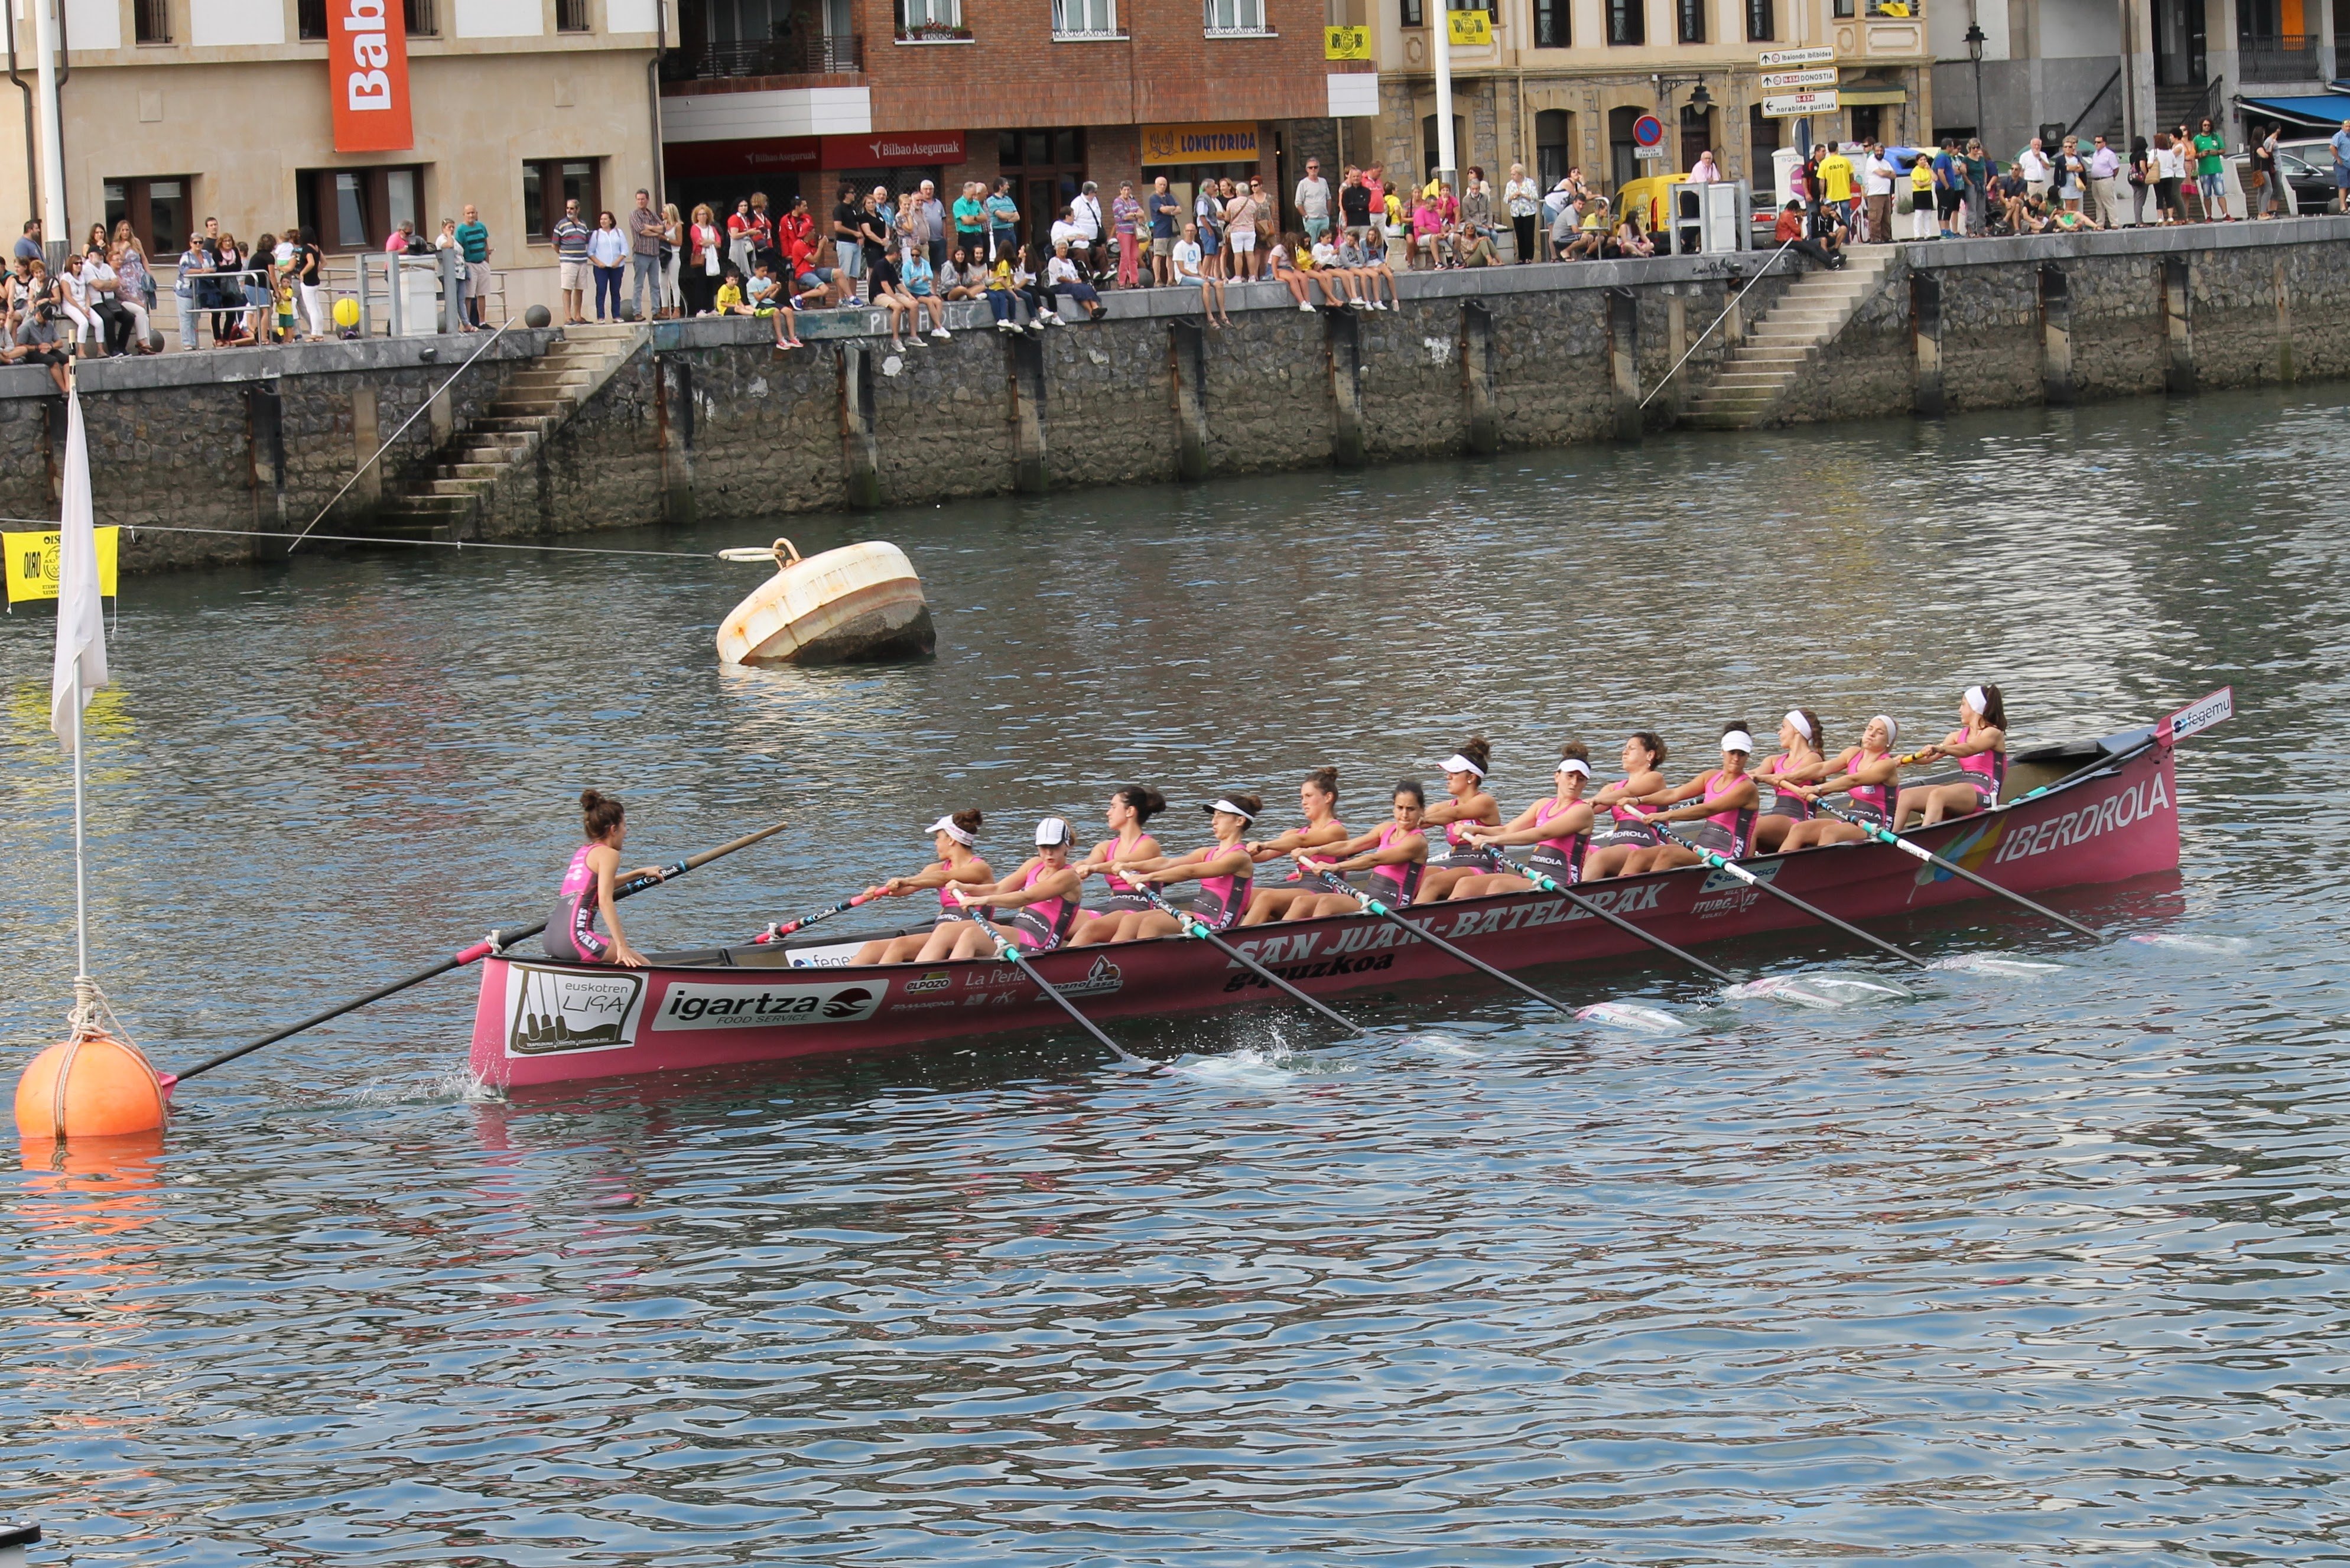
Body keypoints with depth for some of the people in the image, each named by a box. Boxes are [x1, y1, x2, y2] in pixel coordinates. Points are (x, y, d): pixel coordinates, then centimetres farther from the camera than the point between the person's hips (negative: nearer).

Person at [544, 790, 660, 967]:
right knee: (643, 966, -3)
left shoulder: (582, 852, 25)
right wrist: (622, 947, -15)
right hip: (574, 939, -9)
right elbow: (605, 901, -13)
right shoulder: (608, 854, -1)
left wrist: (641, 873, 56)